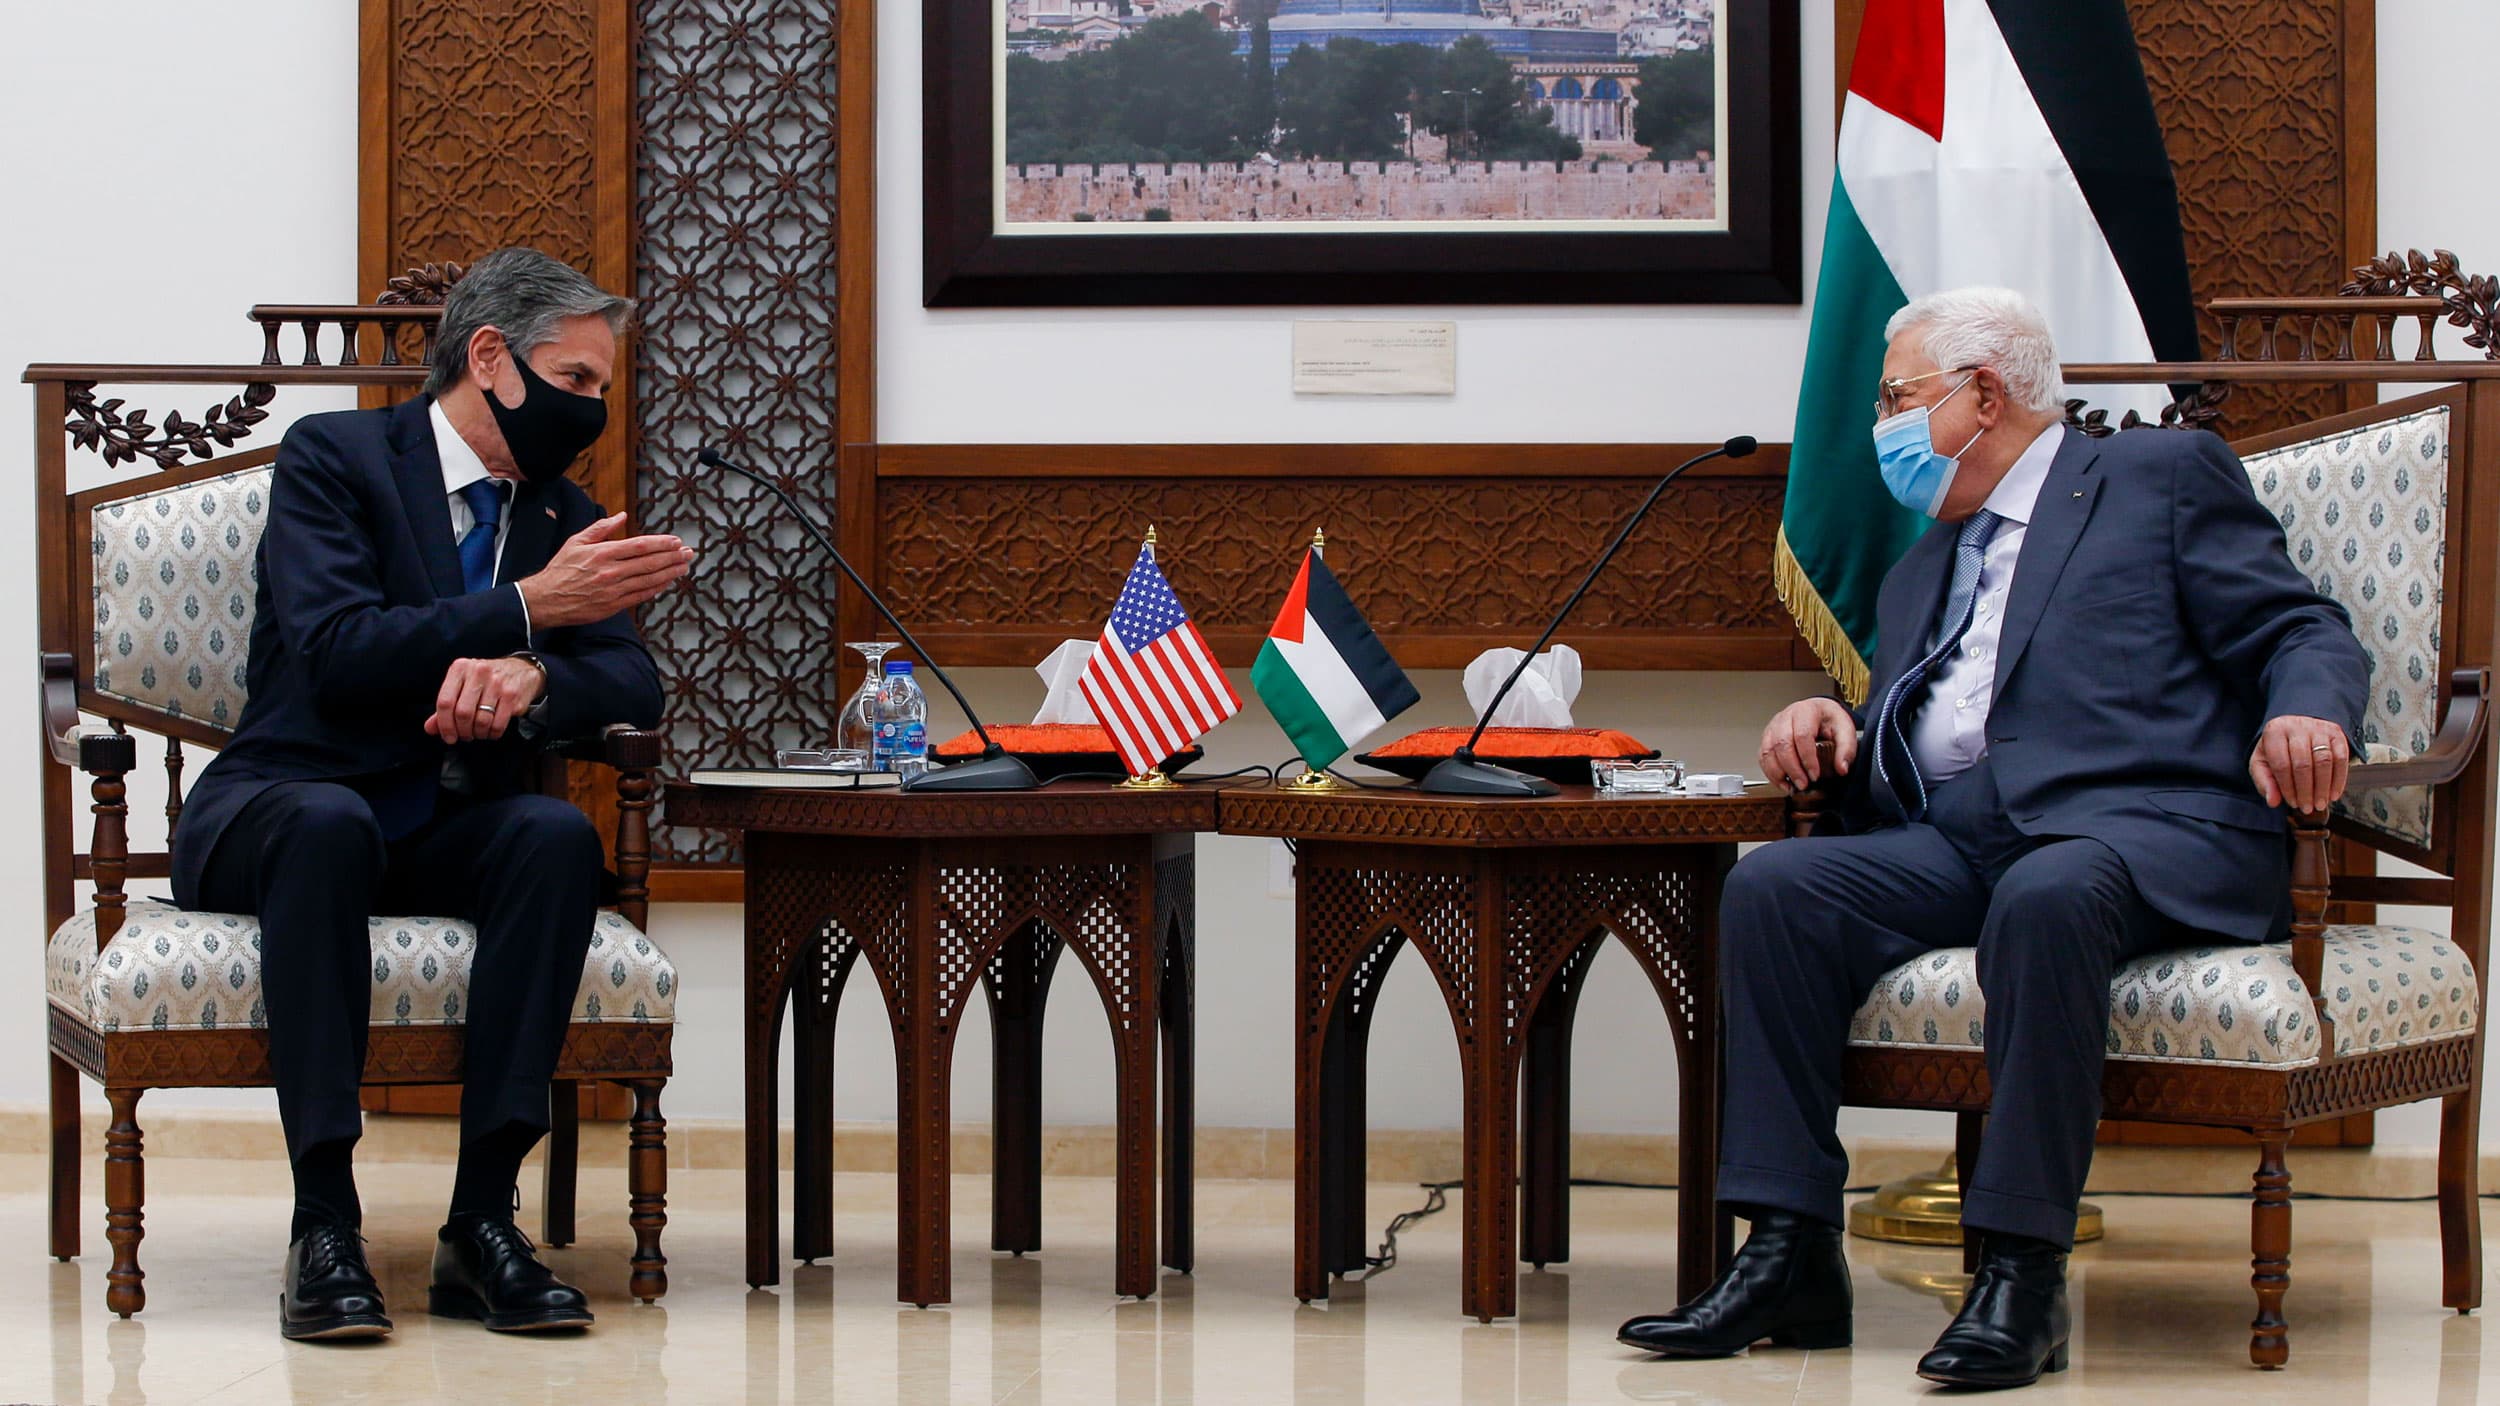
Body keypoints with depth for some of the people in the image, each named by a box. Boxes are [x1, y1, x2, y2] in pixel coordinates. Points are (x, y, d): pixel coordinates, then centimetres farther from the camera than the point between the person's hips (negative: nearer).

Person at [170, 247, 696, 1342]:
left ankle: (482, 1221, -30)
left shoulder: (564, 517, 15)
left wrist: (530, 676, -21)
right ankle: (324, 1226, -37)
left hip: (450, 837, 5)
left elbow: (634, 687, 2)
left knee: (558, 835, -29)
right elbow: (333, 648, -18)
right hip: (280, 805, -5)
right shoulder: (333, 458, -3)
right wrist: (527, 609, -22)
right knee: (329, 823, -40)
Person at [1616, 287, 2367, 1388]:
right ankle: (1790, 1255, -23)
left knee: (2044, 898, -39)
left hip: (2145, 825, -6)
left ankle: (2021, 1270, -35)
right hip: (1958, 842, 6)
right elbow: (1896, 747, 31)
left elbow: (2304, 635, 3)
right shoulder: (1921, 571, 31)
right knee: (1771, 887, -20)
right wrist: (1828, 722, 7)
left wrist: (2304, 717, -20)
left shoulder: (2162, 475, 12)